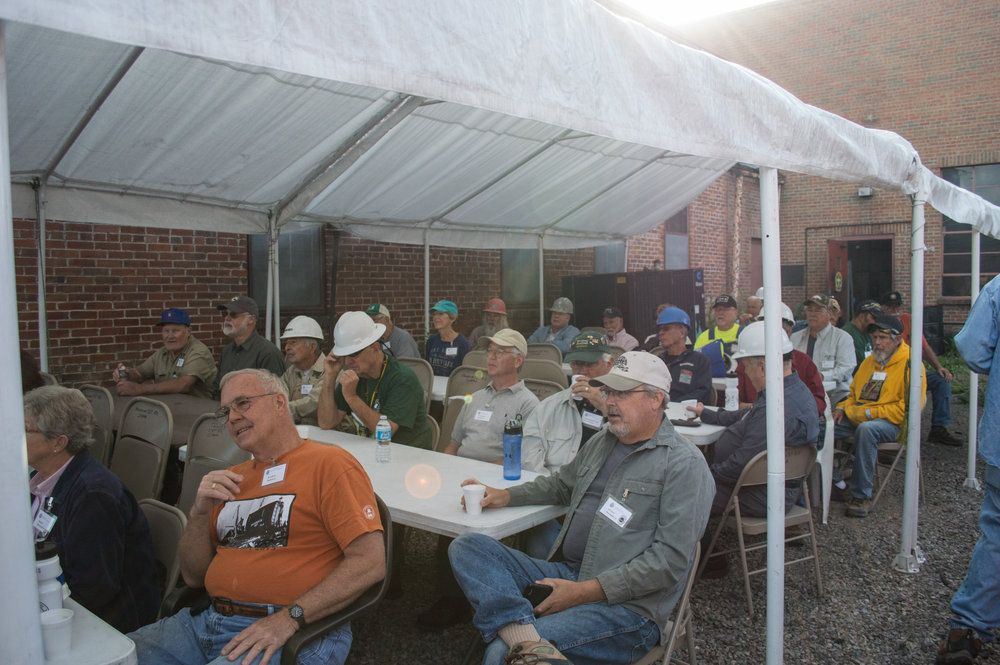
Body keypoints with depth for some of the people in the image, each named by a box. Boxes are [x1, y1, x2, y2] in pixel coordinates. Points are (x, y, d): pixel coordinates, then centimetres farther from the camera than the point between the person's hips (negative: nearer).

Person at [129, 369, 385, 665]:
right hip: (208, 622, 7)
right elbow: (194, 578, 16)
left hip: (291, 632, -6)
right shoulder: (231, 479, 17)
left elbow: (371, 563, -15)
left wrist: (289, 618, -20)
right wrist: (199, 513, -1)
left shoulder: (330, 463, -6)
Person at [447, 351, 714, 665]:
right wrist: (504, 496, 17)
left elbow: (672, 559, -16)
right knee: (467, 546, -15)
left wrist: (583, 591, -19)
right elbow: (562, 484, 35)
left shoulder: (684, 464, -9)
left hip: (625, 605, -9)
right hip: (566, 574, 9)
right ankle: (523, 636, -33)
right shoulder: (602, 441, 17)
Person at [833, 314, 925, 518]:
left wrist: (870, 413, -17)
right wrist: (843, 408, 9)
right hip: (858, 419, 7)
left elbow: (908, 408, -13)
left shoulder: (910, 365, -5)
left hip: (891, 423, -7)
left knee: (866, 429, -39)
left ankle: (861, 496, -31)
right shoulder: (869, 362, 19)